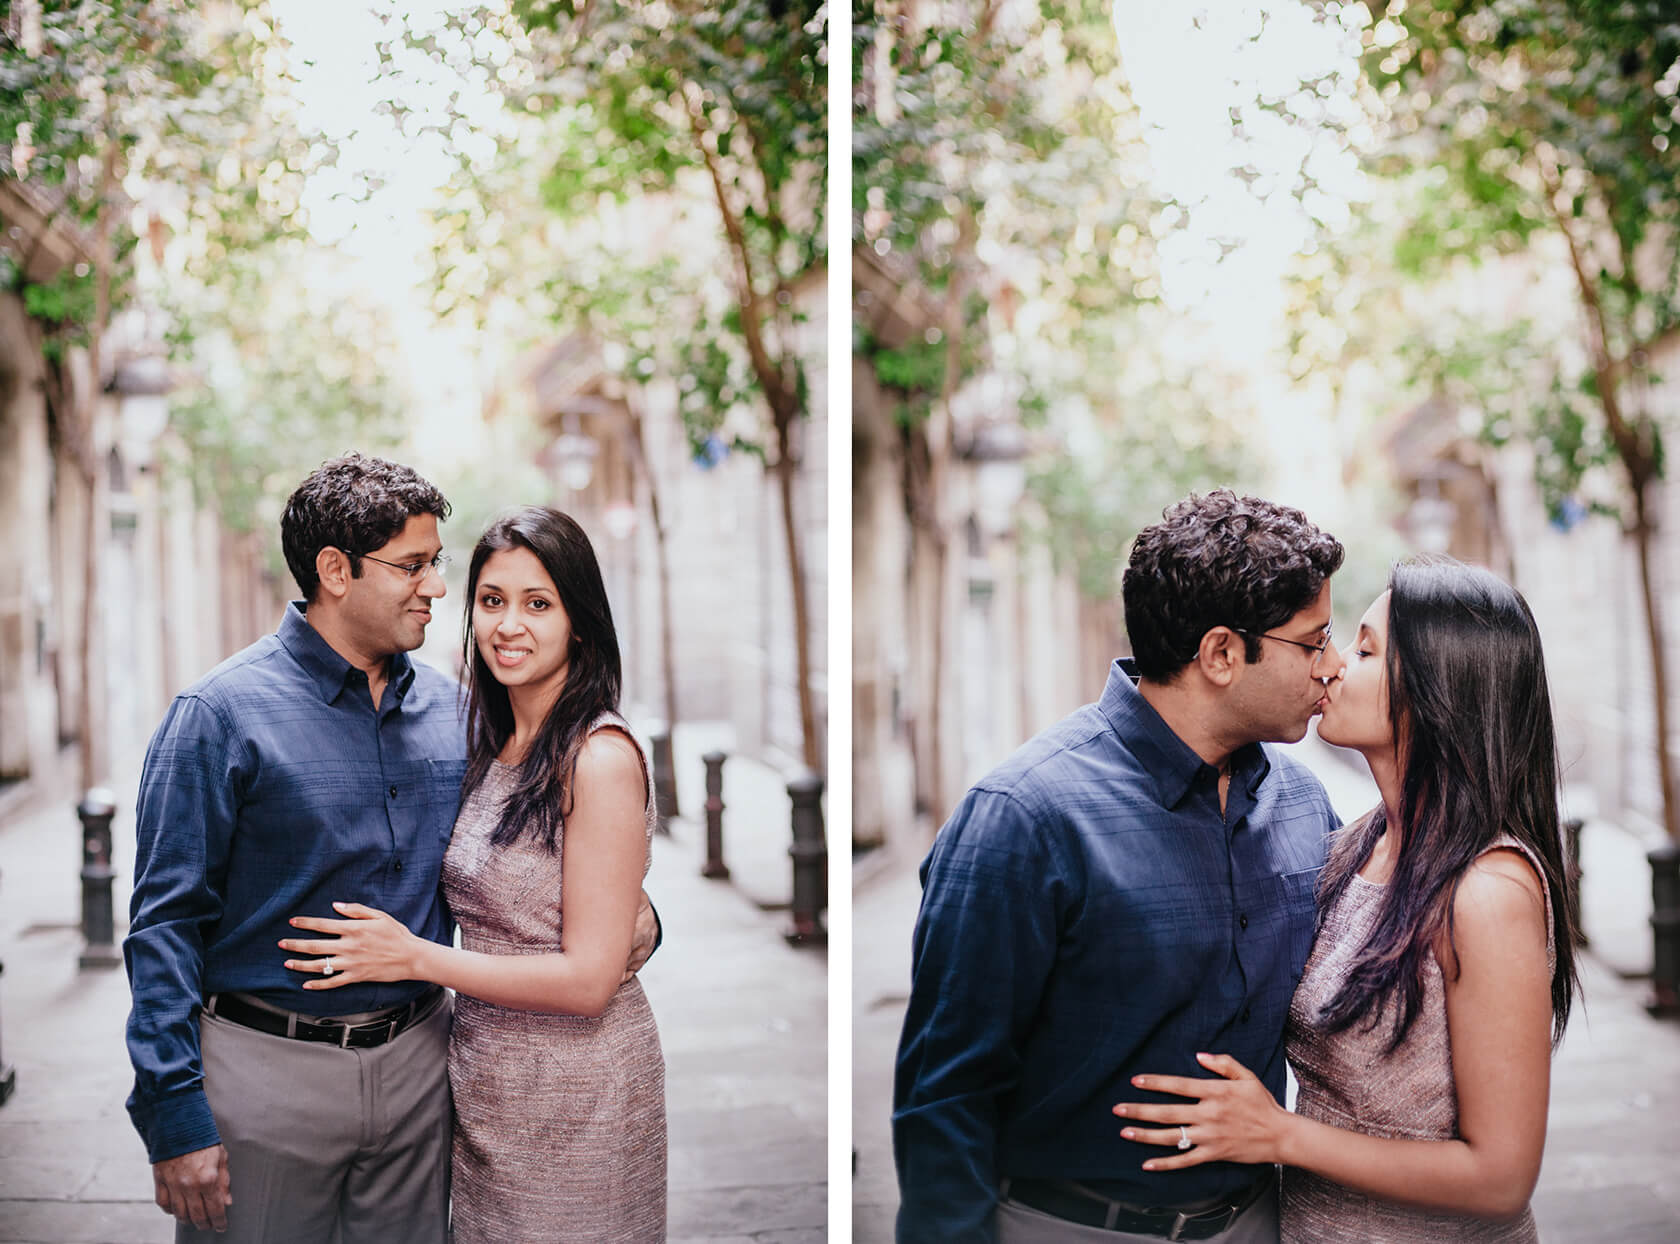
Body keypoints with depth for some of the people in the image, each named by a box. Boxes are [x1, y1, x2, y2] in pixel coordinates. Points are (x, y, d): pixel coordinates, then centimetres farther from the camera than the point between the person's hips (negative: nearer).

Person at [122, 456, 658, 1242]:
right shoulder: (223, 713, -11)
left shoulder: (447, 708, 5)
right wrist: (174, 1116, -15)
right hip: (272, 1070, -5)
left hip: (416, 1061, 5)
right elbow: (166, 923, -11)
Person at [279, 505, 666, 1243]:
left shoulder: (601, 758, -19)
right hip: (485, 1078, 8)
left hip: (574, 1092, -8)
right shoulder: (495, 749, 7)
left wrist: (414, 957, -16)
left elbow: (589, 979, -21)